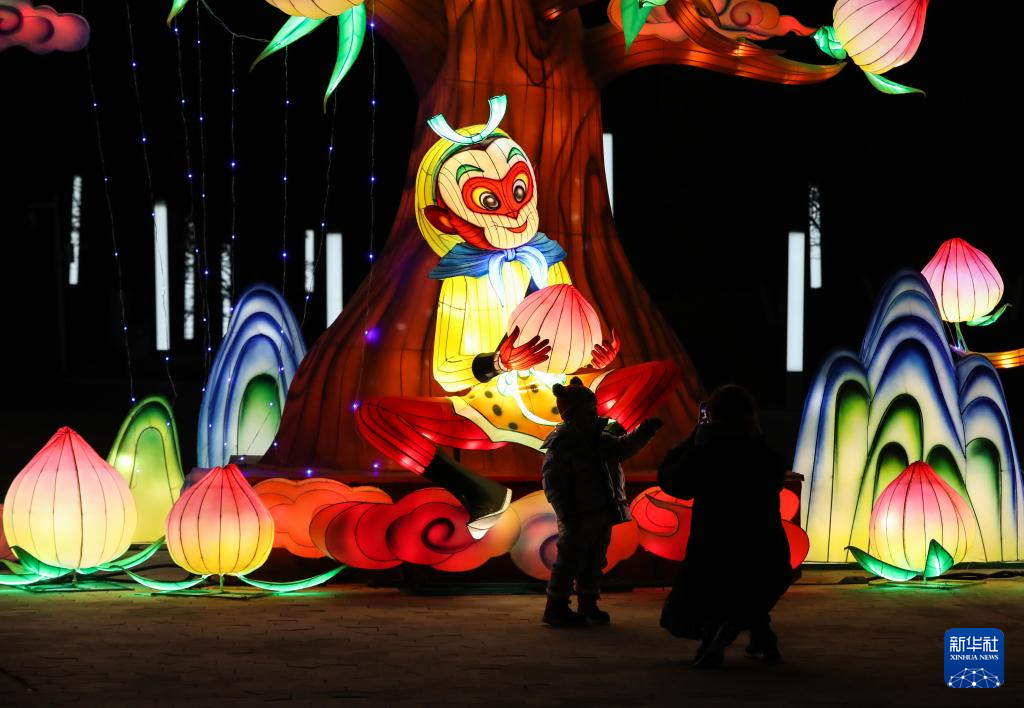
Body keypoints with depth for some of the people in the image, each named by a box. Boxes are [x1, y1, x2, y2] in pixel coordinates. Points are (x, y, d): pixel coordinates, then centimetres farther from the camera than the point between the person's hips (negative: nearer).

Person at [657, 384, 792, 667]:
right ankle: (762, 638, 15)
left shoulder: (704, 453, -6)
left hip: (714, 561, -3)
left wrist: (695, 436, 17)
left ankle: (714, 626, -12)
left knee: (679, 619, 17)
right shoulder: (766, 455, 4)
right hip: (770, 563, 3)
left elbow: (668, 478, 8)